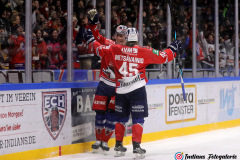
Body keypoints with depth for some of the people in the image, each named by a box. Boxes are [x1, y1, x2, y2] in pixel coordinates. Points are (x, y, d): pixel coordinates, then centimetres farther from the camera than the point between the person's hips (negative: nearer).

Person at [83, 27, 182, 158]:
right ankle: (136, 147, -6)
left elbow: (100, 50, 5)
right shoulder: (144, 52, -3)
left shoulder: (115, 49, 0)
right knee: (138, 119, 1)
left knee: (121, 118, 16)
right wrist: (173, 49, 19)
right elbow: (163, 57, 2)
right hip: (137, 90, -3)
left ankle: (118, 146, 18)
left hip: (120, 91, 3)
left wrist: (89, 39, 20)